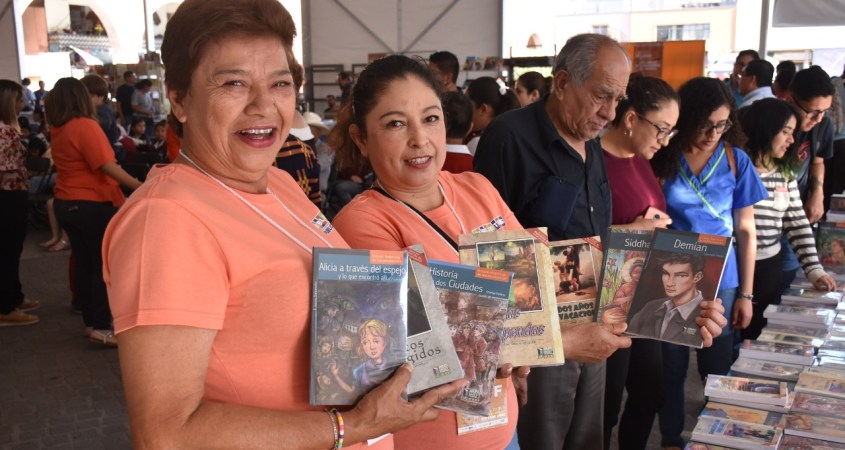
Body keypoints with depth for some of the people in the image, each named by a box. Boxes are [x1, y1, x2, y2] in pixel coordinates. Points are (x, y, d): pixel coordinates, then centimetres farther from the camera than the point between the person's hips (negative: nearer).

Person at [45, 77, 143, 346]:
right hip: (93, 204, -8)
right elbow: (107, 165, -24)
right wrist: (139, 187, -27)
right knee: (105, 266, -1)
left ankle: (90, 321, 22)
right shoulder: (85, 126, -16)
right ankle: (100, 326, 0)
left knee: (84, 263, 14)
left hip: (65, 203, 8)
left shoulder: (57, 129, 5)